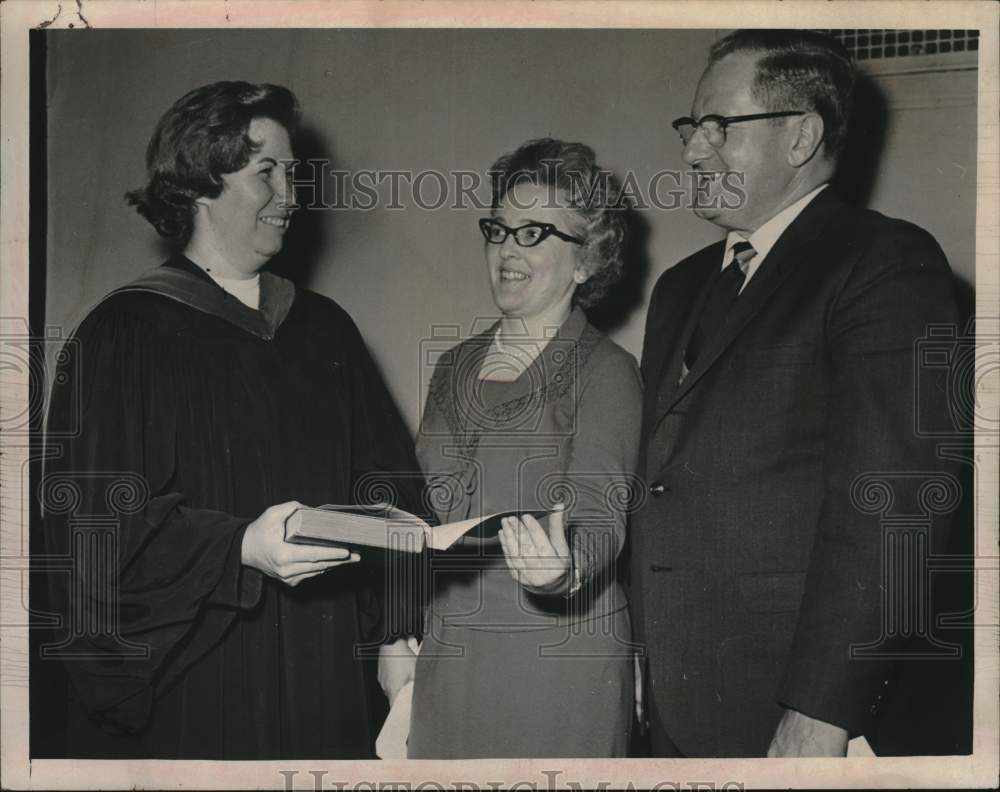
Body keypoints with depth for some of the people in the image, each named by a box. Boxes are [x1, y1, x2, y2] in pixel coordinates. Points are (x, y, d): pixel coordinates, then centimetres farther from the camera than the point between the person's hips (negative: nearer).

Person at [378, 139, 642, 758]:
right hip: (446, 653, 5)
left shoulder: (606, 371, -8)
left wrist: (561, 569, -40)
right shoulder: (456, 366, 10)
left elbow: (598, 520, -18)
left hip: (557, 658, -5)